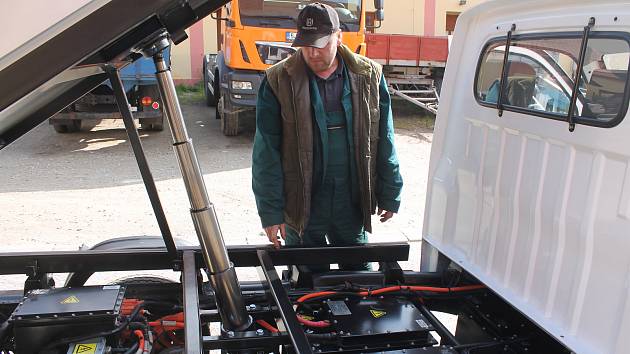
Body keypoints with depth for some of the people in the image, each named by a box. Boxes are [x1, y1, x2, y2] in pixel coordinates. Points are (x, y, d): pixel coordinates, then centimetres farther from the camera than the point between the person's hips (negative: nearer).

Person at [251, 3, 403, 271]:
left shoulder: (369, 77, -1)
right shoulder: (278, 81, -7)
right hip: (302, 205, -1)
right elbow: (266, 153, -7)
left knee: (359, 273, 17)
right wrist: (271, 212, -9)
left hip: (352, 203, 2)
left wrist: (389, 196, 6)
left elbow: (384, 142, 5)